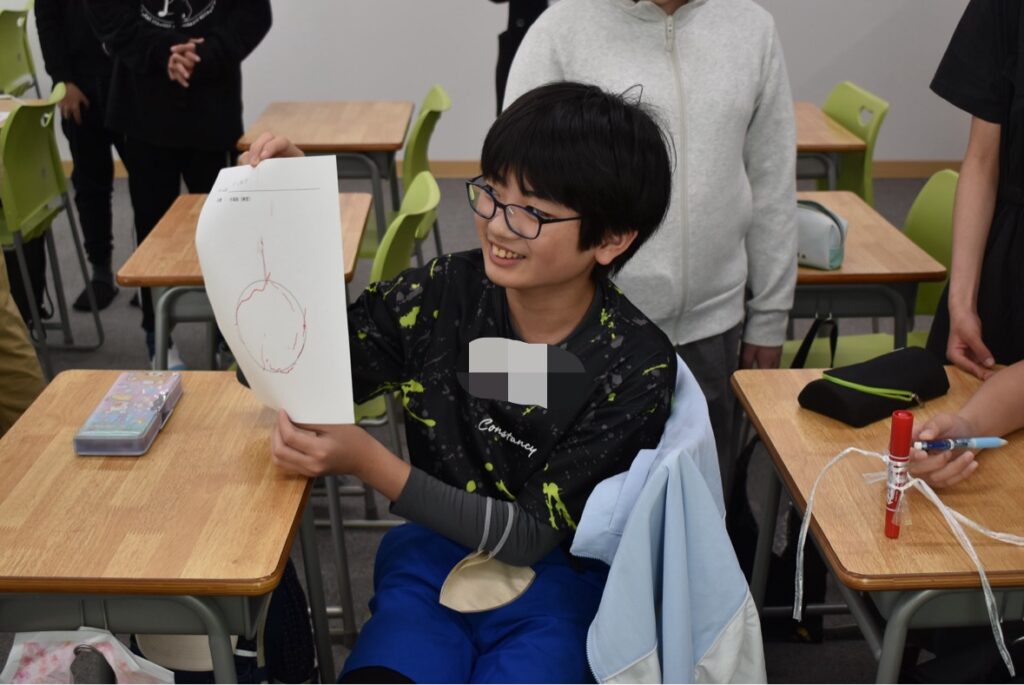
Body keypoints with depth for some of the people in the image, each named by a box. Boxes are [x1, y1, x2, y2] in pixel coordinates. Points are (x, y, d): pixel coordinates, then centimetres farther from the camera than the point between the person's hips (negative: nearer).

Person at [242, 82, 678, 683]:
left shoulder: (637, 367, -17)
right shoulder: (443, 293, -11)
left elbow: (531, 537, -15)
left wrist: (370, 464, -25)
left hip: (554, 587, 0)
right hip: (433, 562, 1)